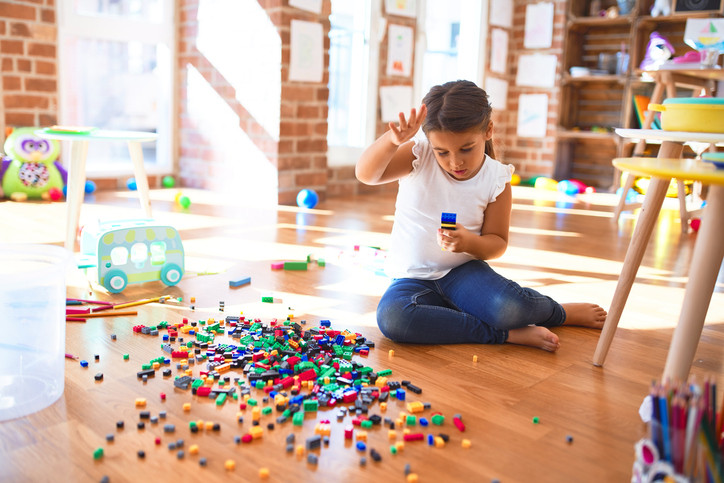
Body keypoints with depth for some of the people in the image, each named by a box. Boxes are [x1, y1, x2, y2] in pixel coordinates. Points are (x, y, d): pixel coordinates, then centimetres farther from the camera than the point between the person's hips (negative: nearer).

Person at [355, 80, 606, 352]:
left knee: (512, 307, -32)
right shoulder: (418, 156, -10)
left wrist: (469, 242, -24)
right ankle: (507, 334, -23)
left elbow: (497, 242, -1)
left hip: (463, 271, 0)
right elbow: (366, 174, -22)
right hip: (412, 278, 1)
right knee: (391, 318, -34)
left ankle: (561, 312, 8)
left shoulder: (497, 179, -8)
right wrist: (393, 140, -40)